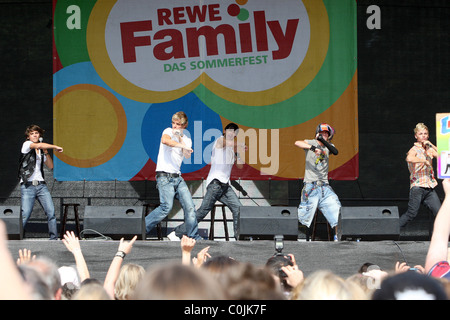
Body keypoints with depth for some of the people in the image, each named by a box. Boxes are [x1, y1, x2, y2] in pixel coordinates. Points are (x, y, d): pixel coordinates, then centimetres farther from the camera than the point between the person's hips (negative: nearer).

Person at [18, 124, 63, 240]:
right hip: (28, 186, -5)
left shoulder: (41, 151, 20)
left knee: (51, 212, -7)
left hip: (41, 185, 5)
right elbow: (38, 145, -18)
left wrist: (46, 152, 9)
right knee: (25, 215, -11)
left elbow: (50, 166, 19)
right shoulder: (26, 144, 3)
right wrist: (55, 147, -11)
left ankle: (54, 238, -2)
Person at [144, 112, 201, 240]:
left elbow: (187, 156, -3)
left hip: (177, 177, 6)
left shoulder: (187, 140, 17)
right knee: (166, 206, -19)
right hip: (164, 176, -6)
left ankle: (194, 237, 8)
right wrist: (181, 145, -29)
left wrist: (180, 138, -7)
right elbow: (165, 140, -24)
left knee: (189, 206, -1)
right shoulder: (168, 131, 1)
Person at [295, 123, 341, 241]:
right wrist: (313, 148, -36)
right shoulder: (311, 143, 0)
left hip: (325, 187, 5)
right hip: (310, 186, -5)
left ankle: (337, 236, 8)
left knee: (336, 209, -1)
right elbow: (298, 143, -21)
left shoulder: (328, 146, 12)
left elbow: (335, 152, -10)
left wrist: (324, 141, -23)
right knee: (305, 213, -8)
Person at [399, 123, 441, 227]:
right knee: (411, 213, -8)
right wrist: (424, 161, -23)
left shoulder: (429, 150, 16)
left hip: (430, 187, 6)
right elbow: (409, 158, -29)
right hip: (417, 187, -6)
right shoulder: (414, 150, -6)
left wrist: (431, 145, -1)